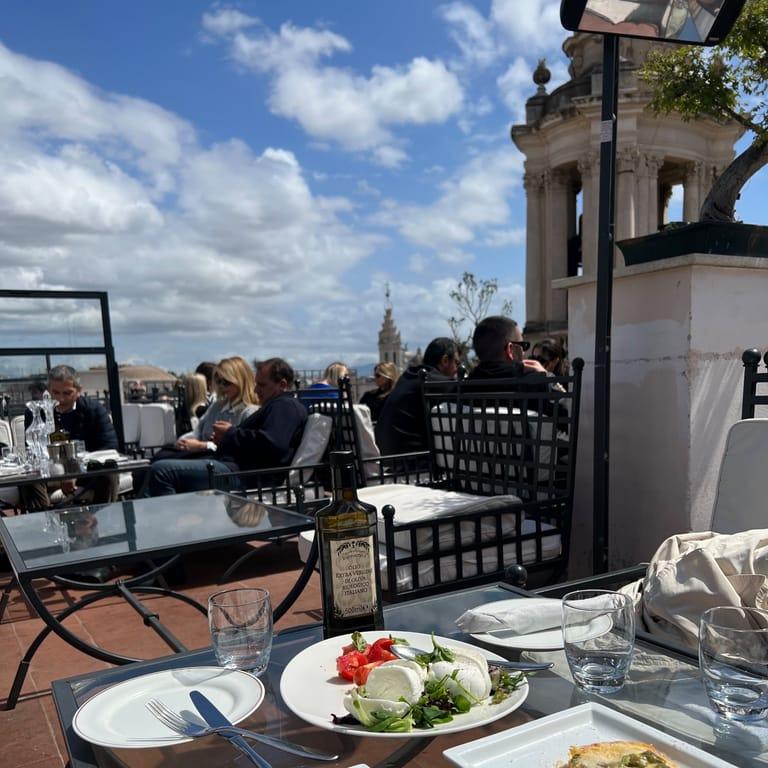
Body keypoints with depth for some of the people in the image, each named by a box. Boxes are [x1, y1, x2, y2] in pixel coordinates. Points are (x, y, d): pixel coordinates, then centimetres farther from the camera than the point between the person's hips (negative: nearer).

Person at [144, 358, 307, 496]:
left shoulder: (286, 406, -6)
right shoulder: (277, 406, 28)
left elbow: (271, 444, -24)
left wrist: (231, 433, -8)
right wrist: (225, 440, 9)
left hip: (240, 472, -12)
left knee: (160, 471, -21)